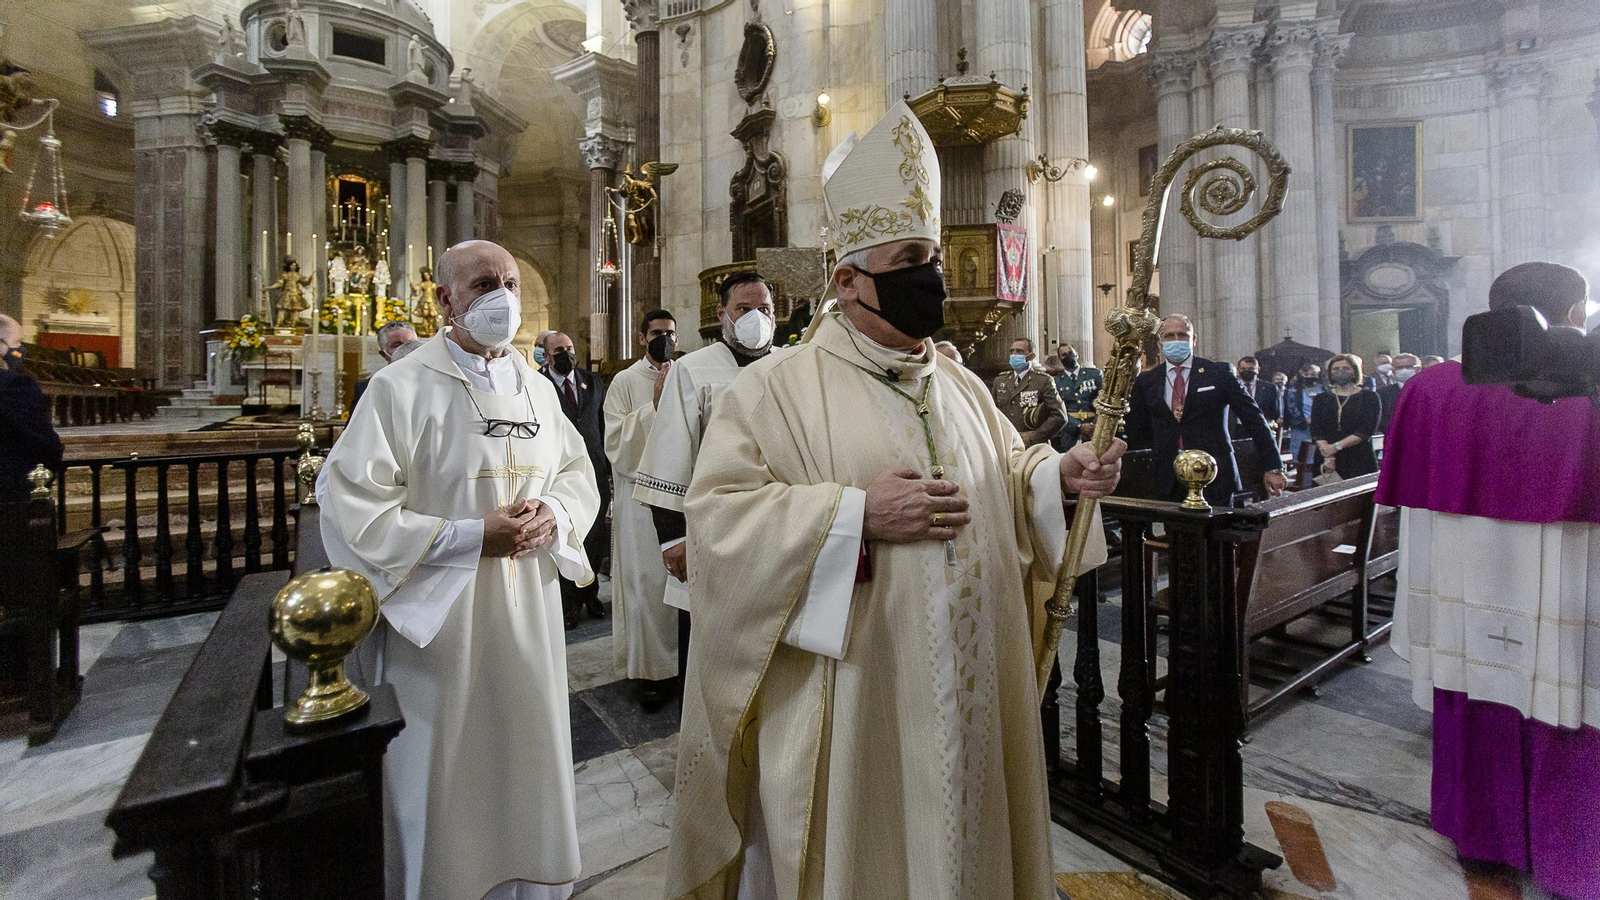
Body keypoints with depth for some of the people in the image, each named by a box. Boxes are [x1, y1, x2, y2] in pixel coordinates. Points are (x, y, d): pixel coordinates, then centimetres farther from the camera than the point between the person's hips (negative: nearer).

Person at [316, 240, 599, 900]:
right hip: (437, 619, -5)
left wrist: (553, 516, -9)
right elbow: (351, 507, -13)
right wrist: (471, 537, -20)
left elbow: (578, 473, 13)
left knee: (525, 758, 18)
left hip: (527, 618, 5)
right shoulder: (401, 387, -9)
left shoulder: (537, 388, 7)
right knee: (440, 777, 11)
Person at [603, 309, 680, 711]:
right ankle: (650, 669, 17)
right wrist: (655, 403, -14)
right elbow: (617, 444, -10)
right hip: (642, 496, -3)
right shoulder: (625, 382, -1)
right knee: (647, 583, 2)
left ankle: (686, 656, 24)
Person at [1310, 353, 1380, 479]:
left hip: (1360, 461, -1)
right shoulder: (1321, 399, 11)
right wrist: (1327, 457, -14)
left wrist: (1336, 446, -16)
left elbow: (1367, 430, -6)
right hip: (1325, 461, 1)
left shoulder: (1369, 397, 7)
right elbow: (1316, 431, 0)